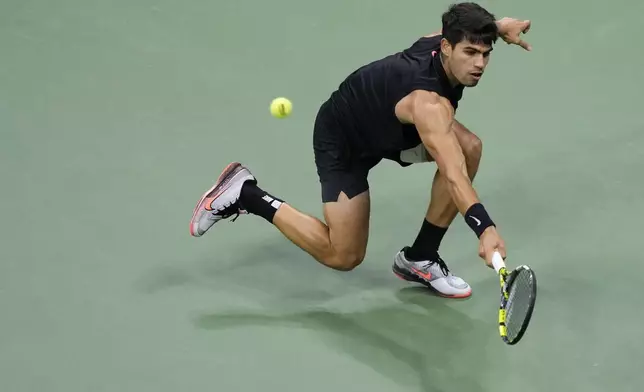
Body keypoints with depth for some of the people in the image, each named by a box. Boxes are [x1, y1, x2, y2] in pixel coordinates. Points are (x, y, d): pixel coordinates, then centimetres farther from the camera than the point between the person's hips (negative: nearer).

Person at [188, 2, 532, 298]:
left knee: (469, 147, -13)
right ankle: (245, 195, 6)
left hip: (387, 126, 9)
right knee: (343, 256, -6)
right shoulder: (429, 103, -43)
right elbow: (453, 176, -55)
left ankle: (419, 258, 1)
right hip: (342, 139, -9)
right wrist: (485, 228, -67)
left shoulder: (444, 40, -18)